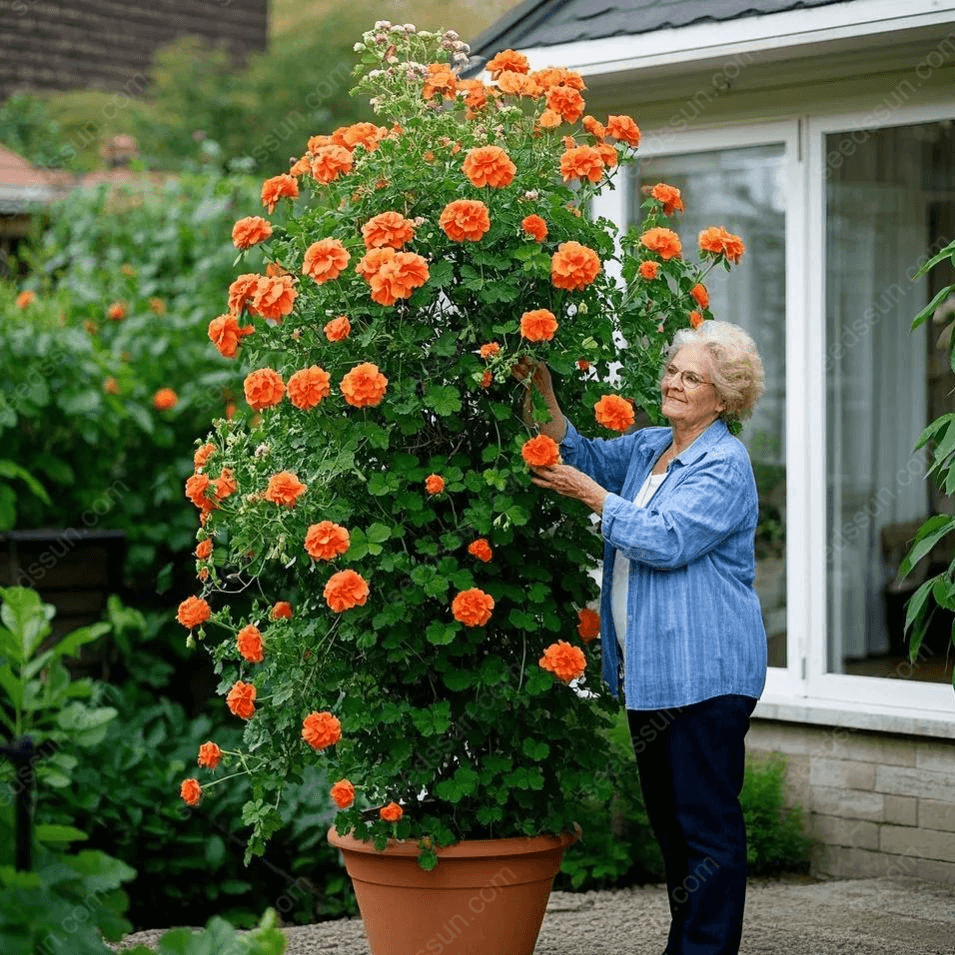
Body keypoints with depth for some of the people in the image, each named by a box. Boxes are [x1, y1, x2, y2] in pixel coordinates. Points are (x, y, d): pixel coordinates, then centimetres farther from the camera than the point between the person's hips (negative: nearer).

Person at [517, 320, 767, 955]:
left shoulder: (725, 466, -11)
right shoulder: (646, 447, 16)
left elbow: (665, 542, -20)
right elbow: (587, 456, 6)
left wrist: (591, 495, -15)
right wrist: (545, 401, -8)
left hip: (705, 671, -9)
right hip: (650, 667, 9)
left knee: (708, 820, -6)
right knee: (668, 816, 15)